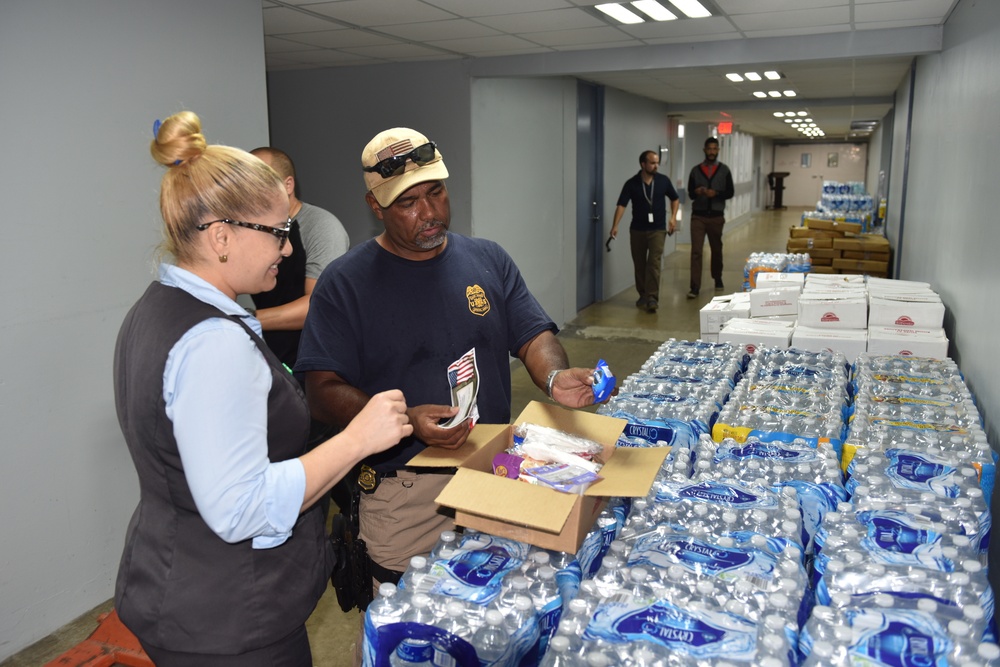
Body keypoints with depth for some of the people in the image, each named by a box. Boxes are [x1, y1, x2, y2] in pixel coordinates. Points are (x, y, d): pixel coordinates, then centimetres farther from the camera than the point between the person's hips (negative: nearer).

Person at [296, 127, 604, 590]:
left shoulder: (488, 260, 5)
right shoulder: (344, 282, -6)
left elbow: (533, 337, 3)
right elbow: (324, 393, -11)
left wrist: (555, 377, -21)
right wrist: (407, 421, -27)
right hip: (402, 494, -3)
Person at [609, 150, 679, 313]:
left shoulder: (663, 181, -2)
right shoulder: (631, 184, -7)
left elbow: (674, 198, 14)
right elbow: (621, 205, -16)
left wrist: (673, 217, 0)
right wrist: (615, 226, -28)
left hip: (658, 229, -1)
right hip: (637, 230, 1)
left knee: (654, 263, -11)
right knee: (639, 264, 9)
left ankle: (652, 298, -11)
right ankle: (643, 295, 24)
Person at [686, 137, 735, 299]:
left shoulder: (724, 170, 4)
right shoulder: (696, 170, 5)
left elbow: (730, 193, 2)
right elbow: (690, 193, 7)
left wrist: (716, 193, -17)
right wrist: (697, 192, -16)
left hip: (716, 216, 1)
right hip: (698, 216, -1)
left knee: (716, 249, 15)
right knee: (696, 251, -9)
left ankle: (717, 279, 35)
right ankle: (695, 287, -10)